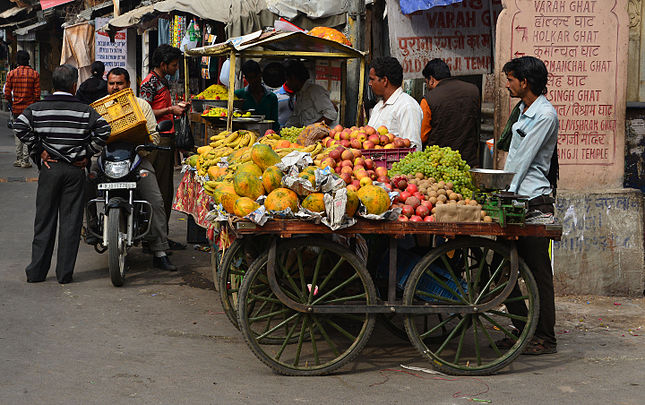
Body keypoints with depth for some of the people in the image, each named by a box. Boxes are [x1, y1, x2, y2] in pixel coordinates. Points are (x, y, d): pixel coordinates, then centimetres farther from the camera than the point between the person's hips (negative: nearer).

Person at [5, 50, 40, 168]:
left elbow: (7, 94, -2)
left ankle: (18, 159, 13)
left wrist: (12, 105, 13)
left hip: (16, 108, 2)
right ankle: (25, 160, -2)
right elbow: (37, 94, -7)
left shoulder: (11, 74, -1)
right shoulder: (35, 74, -5)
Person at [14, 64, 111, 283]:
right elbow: (103, 129, -15)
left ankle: (37, 271, 10)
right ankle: (65, 273, 5)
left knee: (44, 220, 8)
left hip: (49, 168, 1)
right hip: (75, 169, -1)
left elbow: (20, 126, -12)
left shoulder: (37, 108, 1)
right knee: (71, 221, 4)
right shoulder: (85, 110, -3)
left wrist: (38, 151, -5)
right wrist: (88, 153, -4)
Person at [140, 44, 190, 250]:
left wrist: (178, 108, 12)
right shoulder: (149, 82, -10)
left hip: (168, 139, 10)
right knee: (158, 191, -8)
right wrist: (170, 110, -13)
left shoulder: (163, 81, 20)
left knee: (167, 191, 11)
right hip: (157, 140, -10)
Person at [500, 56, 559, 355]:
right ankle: (523, 327, 20)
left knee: (539, 272, -4)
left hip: (535, 202, -9)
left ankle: (546, 338, 2)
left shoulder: (545, 115, -12)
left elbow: (523, 161, -13)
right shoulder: (523, 110, 17)